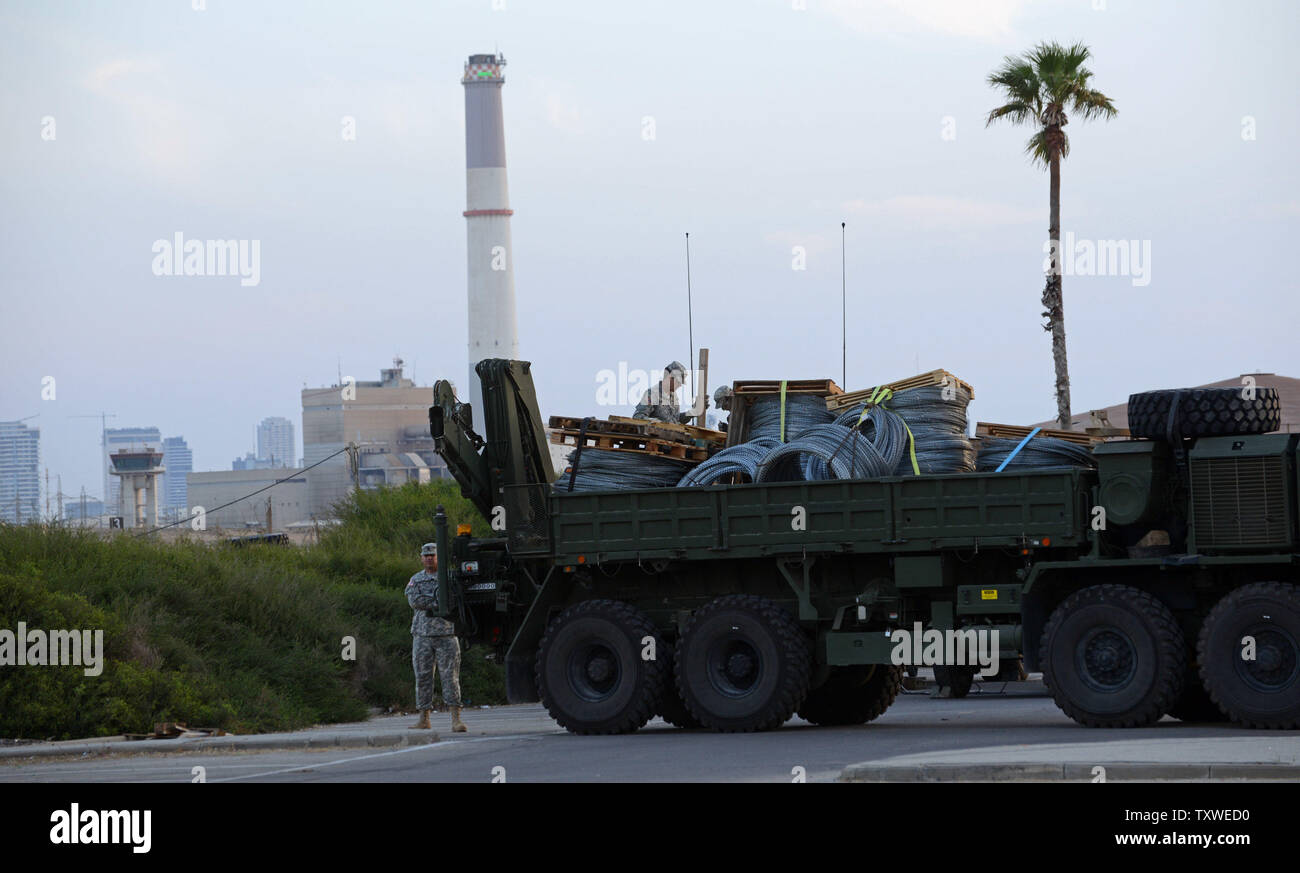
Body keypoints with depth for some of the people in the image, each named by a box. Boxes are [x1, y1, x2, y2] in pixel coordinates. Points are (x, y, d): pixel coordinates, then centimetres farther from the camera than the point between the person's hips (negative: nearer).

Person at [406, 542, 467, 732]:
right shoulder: (416, 580, 12)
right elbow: (413, 600, -6)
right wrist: (437, 602, -14)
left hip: (446, 633, -3)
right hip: (422, 634, 3)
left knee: (450, 675, -8)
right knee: (423, 676, 5)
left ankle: (456, 719, -11)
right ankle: (424, 719, 11)